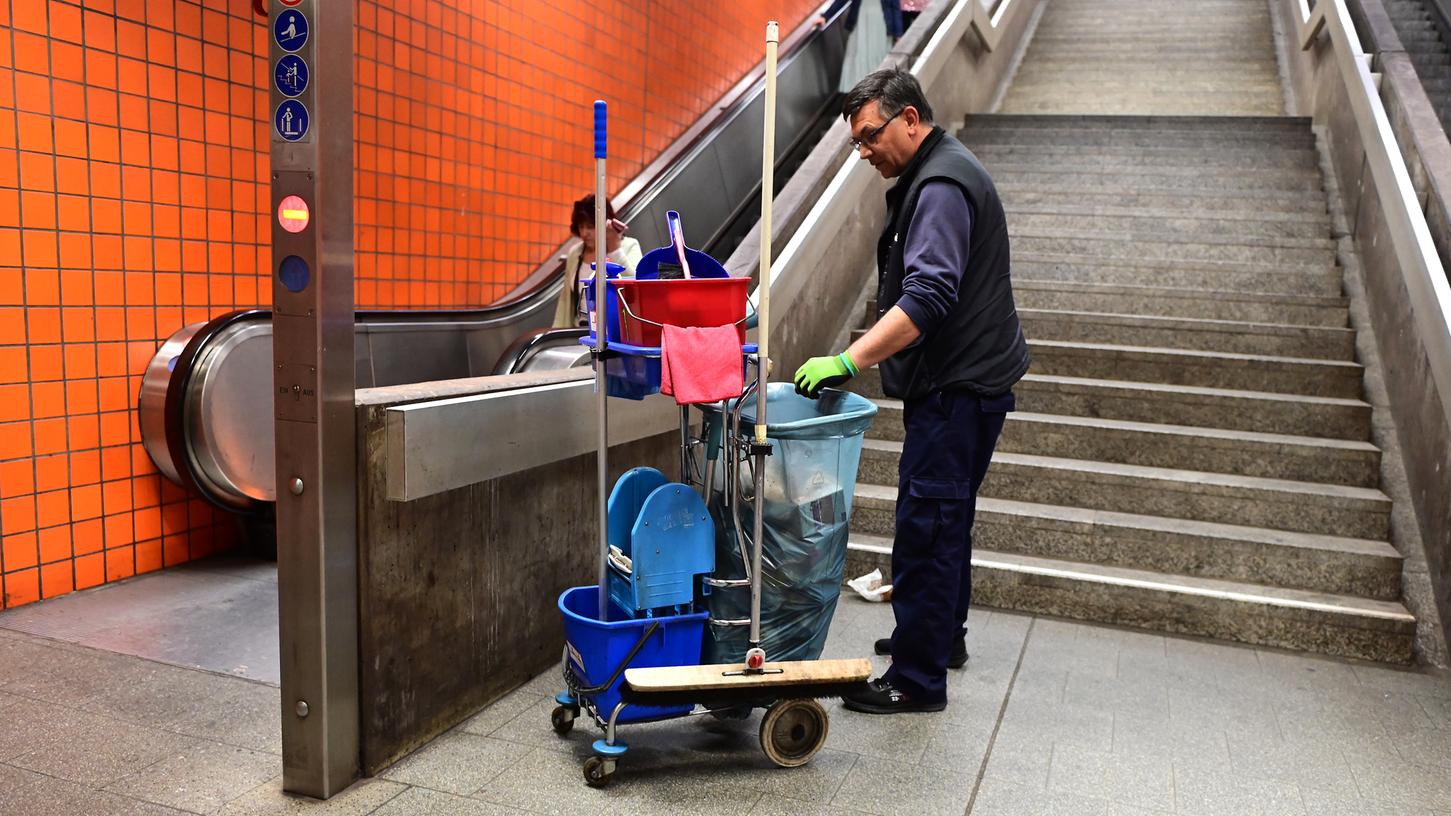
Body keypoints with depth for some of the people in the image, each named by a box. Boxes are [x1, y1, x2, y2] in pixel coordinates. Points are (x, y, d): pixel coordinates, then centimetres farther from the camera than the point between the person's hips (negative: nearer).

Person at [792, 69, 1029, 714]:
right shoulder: (932, 176, 17)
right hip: (957, 379, 11)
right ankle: (943, 635, 35)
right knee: (942, 515, 20)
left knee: (927, 522, -8)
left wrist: (848, 360, -34)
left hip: (958, 387, -11)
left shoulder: (942, 187, -17)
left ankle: (917, 679, -1)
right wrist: (858, 358, 23)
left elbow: (927, 297, -31)